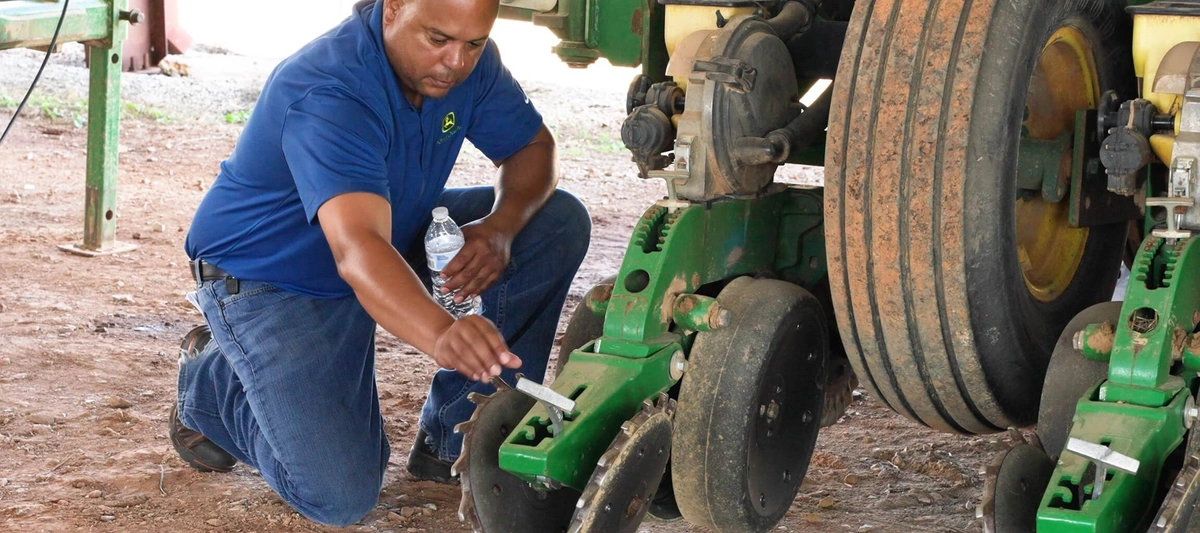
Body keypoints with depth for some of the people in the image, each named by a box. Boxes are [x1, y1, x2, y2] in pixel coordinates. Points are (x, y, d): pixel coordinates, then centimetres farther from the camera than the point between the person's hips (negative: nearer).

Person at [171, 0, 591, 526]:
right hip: (269, 280, -7)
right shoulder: (329, 93, -36)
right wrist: (442, 335, -68)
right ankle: (210, 379, 10)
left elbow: (533, 148, 1)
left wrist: (502, 226, -23)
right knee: (339, 496, -19)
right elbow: (357, 252, -49)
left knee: (561, 222, -9)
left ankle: (452, 436, -1)